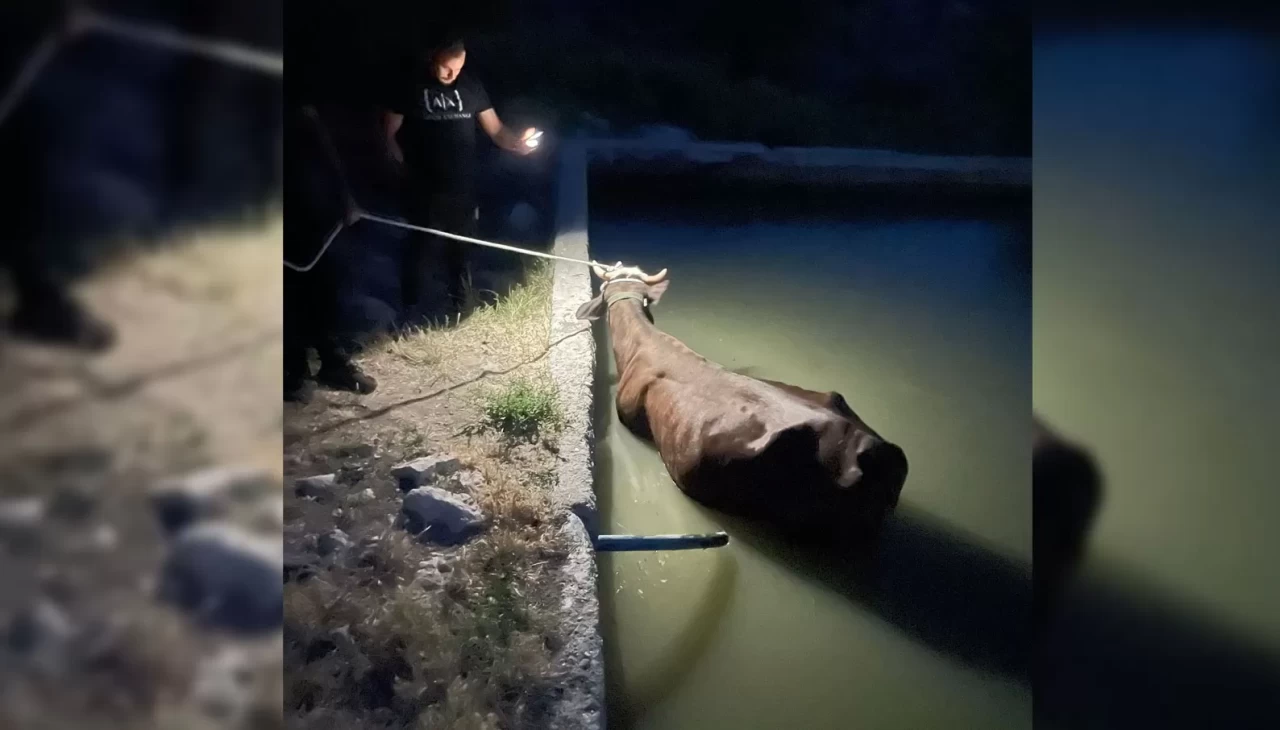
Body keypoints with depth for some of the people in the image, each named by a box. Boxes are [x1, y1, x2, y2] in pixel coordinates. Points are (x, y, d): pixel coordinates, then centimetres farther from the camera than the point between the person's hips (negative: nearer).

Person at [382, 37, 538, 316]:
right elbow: (390, 135, -3)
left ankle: (460, 305, 31)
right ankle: (412, 311, 11)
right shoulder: (410, 87, -7)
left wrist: (518, 142, -21)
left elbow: (495, 130, -1)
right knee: (421, 249, -1)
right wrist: (407, 167, -15)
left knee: (461, 249, 14)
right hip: (425, 190, -3)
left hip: (463, 188, 3)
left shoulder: (471, 86, 1)